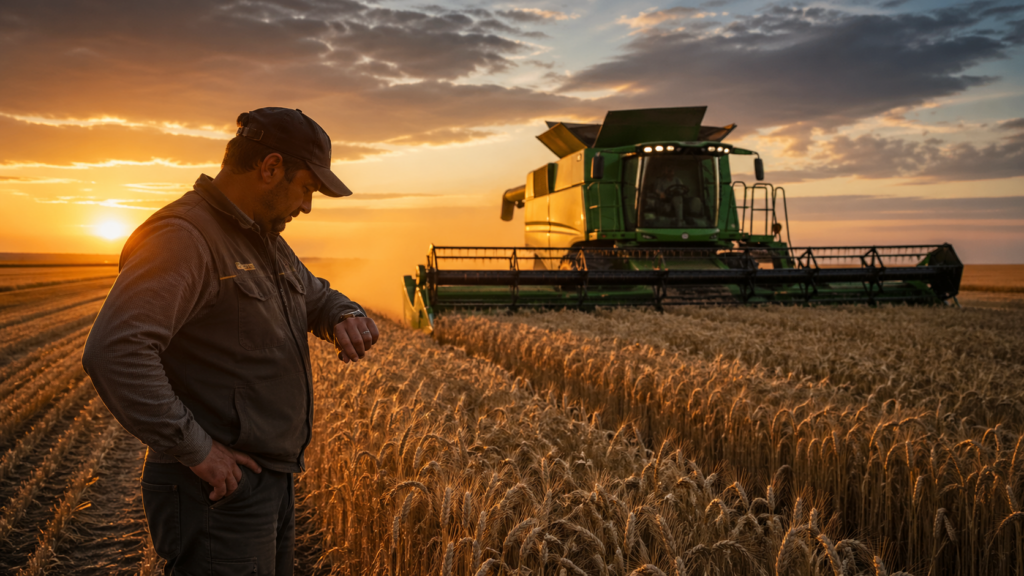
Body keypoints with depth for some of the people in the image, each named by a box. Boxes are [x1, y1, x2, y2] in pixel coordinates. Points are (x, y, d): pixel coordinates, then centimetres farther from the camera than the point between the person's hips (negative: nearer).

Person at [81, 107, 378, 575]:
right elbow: (114, 352, -31)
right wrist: (194, 448, -25)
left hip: (272, 482, 10)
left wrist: (348, 318, 0)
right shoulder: (185, 236, -19)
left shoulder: (263, 239, 12)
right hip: (220, 494, -9)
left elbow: (317, 297, 25)